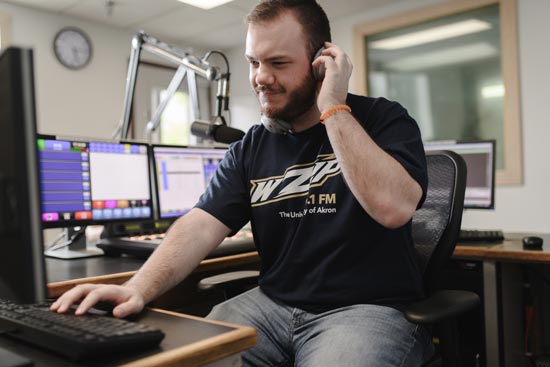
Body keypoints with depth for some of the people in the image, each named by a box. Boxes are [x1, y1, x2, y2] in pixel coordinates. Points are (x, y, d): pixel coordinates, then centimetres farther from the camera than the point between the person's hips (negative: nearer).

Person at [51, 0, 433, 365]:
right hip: (273, 304, 4)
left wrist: (333, 109, -19)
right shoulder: (250, 149, 7)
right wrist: (140, 289, -21)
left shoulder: (382, 120, -5)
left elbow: (394, 208, -24)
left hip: (369, 307, -3)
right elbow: (201, 225, -4)